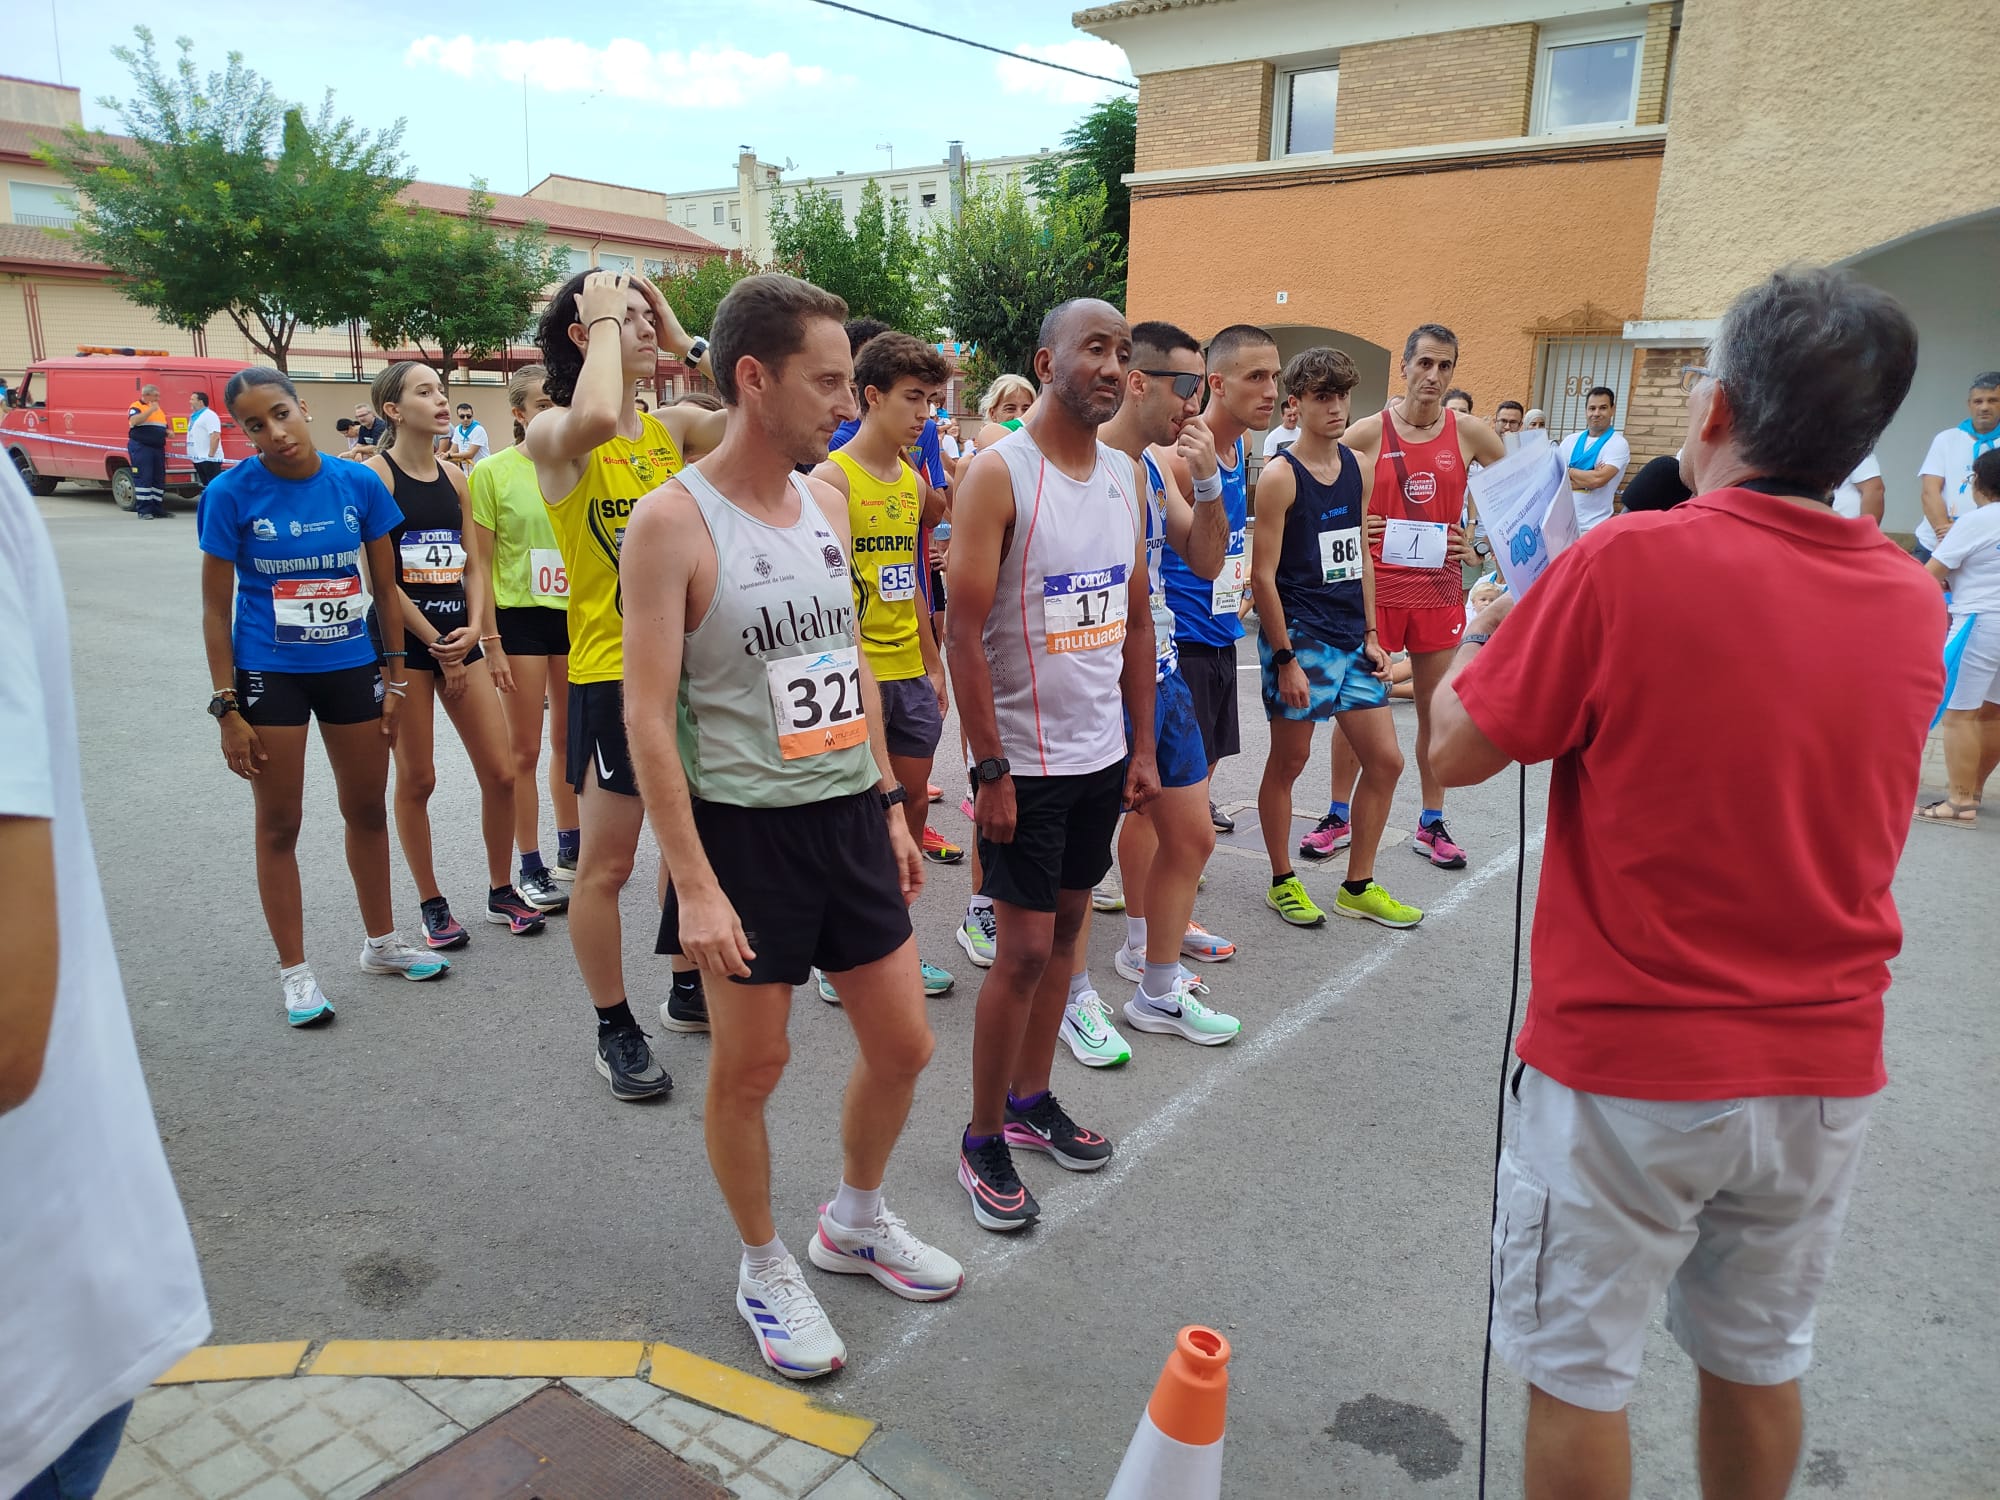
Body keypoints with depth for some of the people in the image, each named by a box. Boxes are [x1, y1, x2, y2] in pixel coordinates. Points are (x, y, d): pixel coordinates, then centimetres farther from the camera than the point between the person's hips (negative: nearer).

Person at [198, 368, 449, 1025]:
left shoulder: (358, 484, -5)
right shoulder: (231, 493, -10)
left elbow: (385, 587, 5)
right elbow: (216, 608, -6)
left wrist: (395, 675, 6)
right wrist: (227, 709, -8)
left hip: (352, 667, 3)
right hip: (269, 674, -2)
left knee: (367, 810, 15)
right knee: (279, 824, 7)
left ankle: (380, 942, 34)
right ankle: (294, 971, 22)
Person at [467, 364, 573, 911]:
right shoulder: (493, 472, -6)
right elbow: (480, 564, -6)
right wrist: (492, 642, -10)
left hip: (576, 615, 4)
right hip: (521, 618, -4)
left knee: (569, 740, 14)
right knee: (525, 749, 4)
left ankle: (570, 849, 29)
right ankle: (531, 869, 13)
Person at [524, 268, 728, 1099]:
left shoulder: (674, 427, 6)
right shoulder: (554, 435, -10)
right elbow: (594, 420, -35)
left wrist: (685, 342, -3)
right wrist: (605, 320, -18)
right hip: (612, 674, -6)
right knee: (606, 864, 4)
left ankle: (688, 989, 37)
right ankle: (615, 1029, 22)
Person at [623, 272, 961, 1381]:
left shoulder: (825, 503, 7)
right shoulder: (672, 520, -13)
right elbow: (649, 717, -15)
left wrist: (890, 805, 14)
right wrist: (694, 884, -18)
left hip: (850, 818, 6)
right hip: (746, 830, -6)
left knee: (902, 1046, 14)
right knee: (749, 1068, 9)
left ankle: (855, 1223, 40)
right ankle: (765, 1268, 34)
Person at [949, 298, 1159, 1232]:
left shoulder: (1125, 474, 8)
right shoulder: (999, 473, -13)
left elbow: (1136, 620, 13)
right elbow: (963, 631, -16)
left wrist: (1144, 746, 10)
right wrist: (991, 768, -17)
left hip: (1102, 752, 7)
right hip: (1024, 761, -7)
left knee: (1064, 928, 15)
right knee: (1023, 949, -2)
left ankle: (1031, 1100, 32)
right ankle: (983, 1140, 16)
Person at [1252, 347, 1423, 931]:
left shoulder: (1359, 468, 10)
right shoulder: (1281, 477, -10)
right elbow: (1263, 575, -12)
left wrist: (1370, 635, 11)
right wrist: (1285, 659, -14)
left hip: (1352, 637, 7)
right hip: (1300, 638, -7)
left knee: (1385, 761, 8)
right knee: (1288, 762, 5)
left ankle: (1358, 887, 22)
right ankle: (1283, 883, 23)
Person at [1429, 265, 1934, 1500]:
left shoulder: (1629, 563, -19)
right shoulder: (1913, 601, 0)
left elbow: (1457, 750, -12)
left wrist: (1482, 637, 6)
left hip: (1628, 1067, -5)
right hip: (1827, 1070, 6)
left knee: (1580, 1371, 13)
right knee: (1760, 1359, 24)